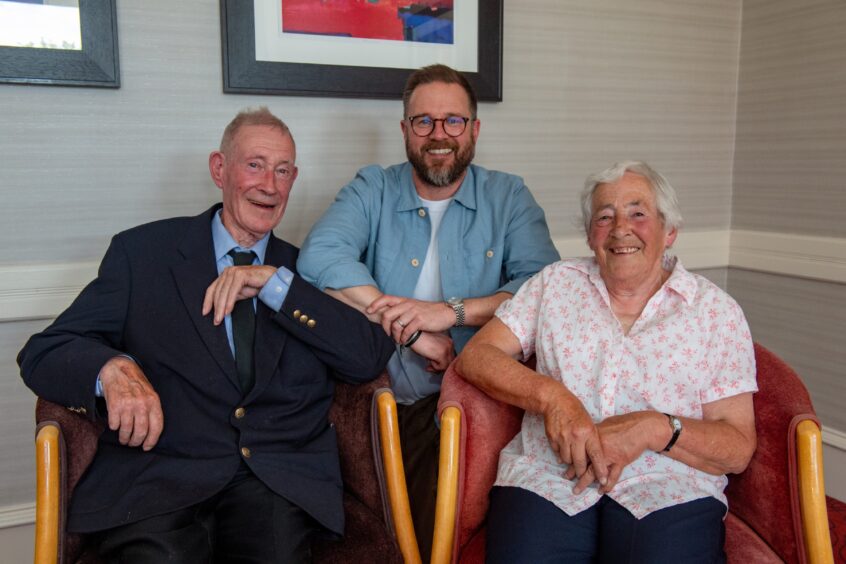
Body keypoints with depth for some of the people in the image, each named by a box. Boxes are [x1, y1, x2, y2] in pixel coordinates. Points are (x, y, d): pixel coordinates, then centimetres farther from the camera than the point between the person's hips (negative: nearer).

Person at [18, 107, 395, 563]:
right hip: (157, 473, -1)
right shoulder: (141, 252, 8)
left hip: (281, 481, 2)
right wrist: (113, 368, -19)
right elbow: (41, 354, 4)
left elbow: (371, 359, 1)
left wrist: (275, 283, -7)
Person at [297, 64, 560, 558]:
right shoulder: (372, 191, 8)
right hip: (378, 393, 1)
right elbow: (319, 256, -12)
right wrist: (410, 328, -18)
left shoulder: (508, 197, 9)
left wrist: (453, 311, -19)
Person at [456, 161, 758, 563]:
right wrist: (551, 396, -12)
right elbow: (474, 356, 5)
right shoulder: (555, 284, 15)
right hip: (548, 476, 1)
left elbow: (739, 448, 5)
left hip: (669, 489, 0)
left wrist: (654, 428, -14)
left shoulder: (716, 311, 10)